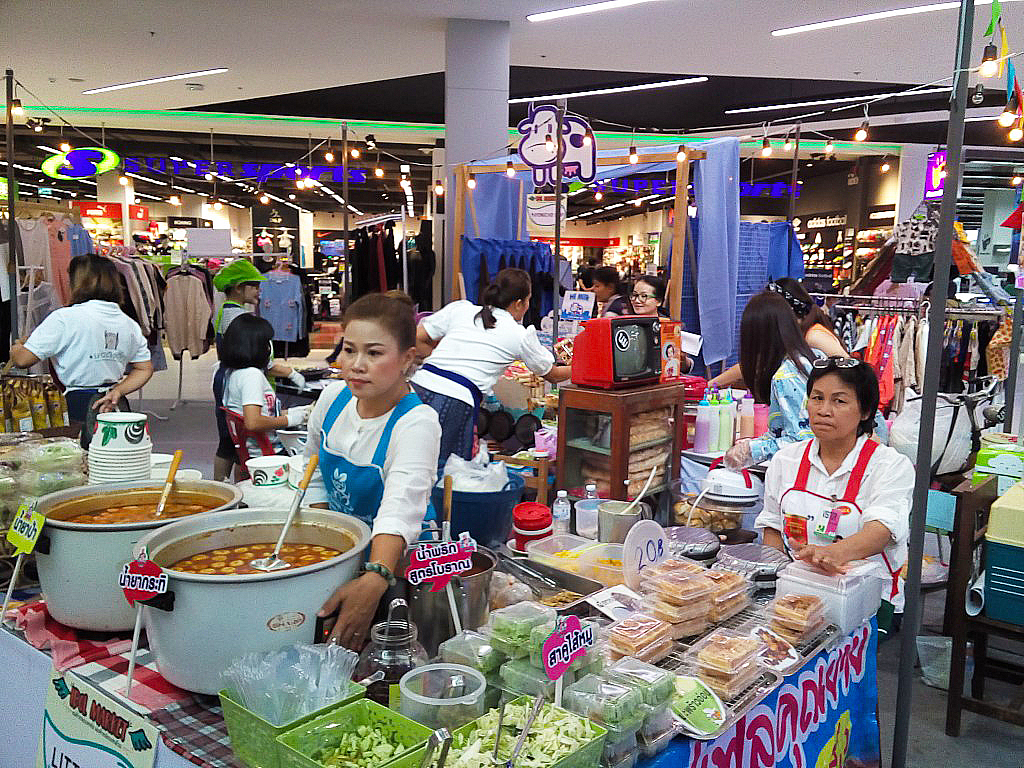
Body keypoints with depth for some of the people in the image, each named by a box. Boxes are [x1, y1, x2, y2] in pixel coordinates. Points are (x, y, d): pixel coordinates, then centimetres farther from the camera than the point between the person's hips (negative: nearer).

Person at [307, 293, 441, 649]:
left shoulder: (417, 423, -24)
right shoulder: (333, 398, -5)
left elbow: (401, 510, -40)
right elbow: (313, 466, 15)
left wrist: (375, 579, -55)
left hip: (398, 555, -6)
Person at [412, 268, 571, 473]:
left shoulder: (460, 308, 15)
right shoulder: (521, 335, 9)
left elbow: (417, 338, 14)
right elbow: (552, 375, 25)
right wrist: (577, 369, 45)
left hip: (419, 383, 5)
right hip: (455, 400, -5)